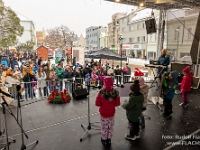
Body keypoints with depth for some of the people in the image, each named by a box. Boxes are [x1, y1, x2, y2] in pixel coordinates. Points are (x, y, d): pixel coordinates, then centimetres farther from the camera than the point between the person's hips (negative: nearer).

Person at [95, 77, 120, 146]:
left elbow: (97, 104, -14)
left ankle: (104, 140, 36)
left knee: (104, 127, 18)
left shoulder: (101, 93, -25)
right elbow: (117, 103, -6)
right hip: (111, 113, 2)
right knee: (111, 127, 21)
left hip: (103, 113, -2)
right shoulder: (116, 93, -18)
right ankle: (109, 139, 38)